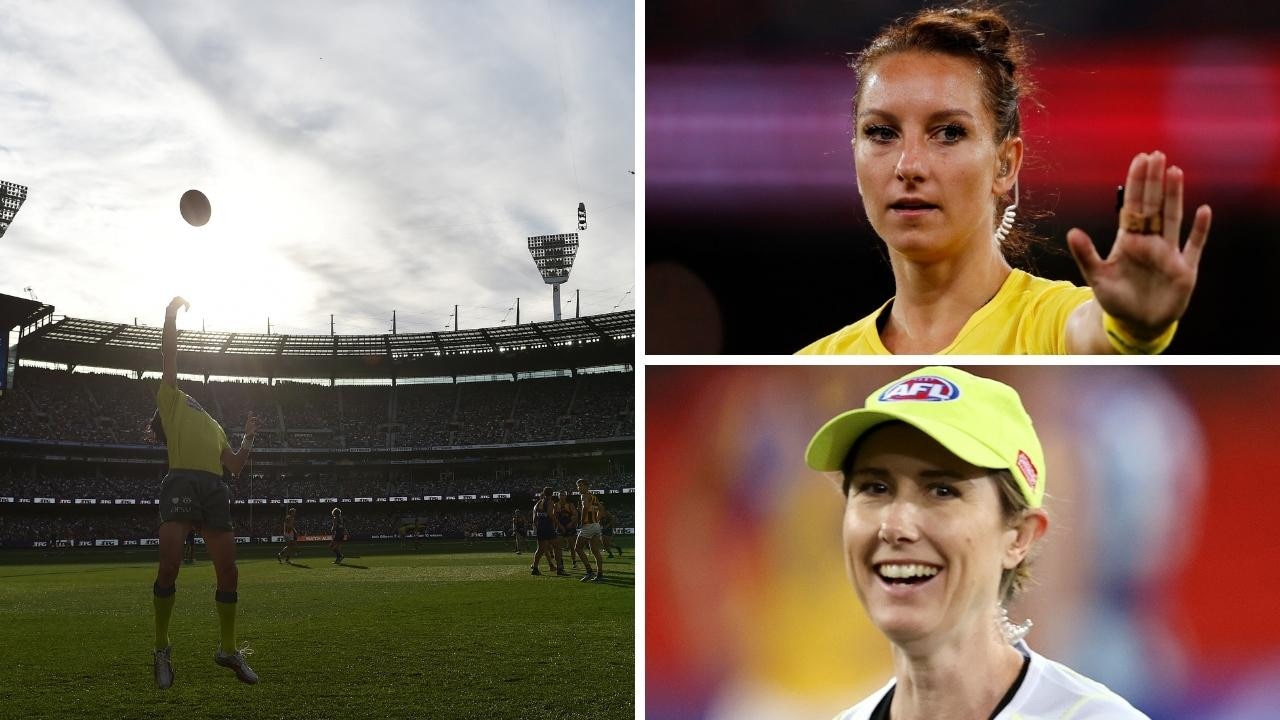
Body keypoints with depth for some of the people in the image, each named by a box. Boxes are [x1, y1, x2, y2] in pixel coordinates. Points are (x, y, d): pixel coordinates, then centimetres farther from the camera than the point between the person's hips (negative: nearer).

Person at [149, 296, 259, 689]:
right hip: (182, 482, -5)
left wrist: (249, 437, 25)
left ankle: (228, 649, 18)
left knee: (228, 571, 3)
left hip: (215, 489, 5)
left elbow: (235, 465, 30)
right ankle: (162, 648, 3)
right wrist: (171, 313, 15)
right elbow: (169, 354, 13)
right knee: (170, 564, -14)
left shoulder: (213, 424, 34)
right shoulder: (170, 399, 20)